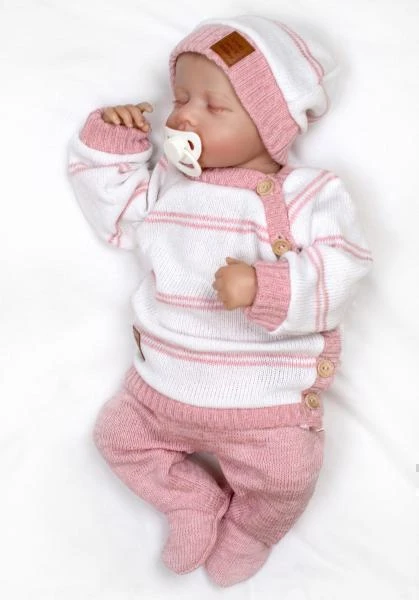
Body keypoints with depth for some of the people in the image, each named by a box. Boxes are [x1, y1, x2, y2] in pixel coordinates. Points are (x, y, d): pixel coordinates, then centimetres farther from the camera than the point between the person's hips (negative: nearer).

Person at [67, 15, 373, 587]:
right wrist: (109, 143, 5)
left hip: (265, 397, -4)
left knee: (284, 478, -12)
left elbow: (339, 271, -18)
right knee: (118, 434, 9)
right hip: (162, 384, 5)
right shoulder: (166, 180, 6)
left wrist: (266, 289, -33)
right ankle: (195, 500, 29)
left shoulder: (308, 194, -9)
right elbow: (115, 210, 17)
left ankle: (248, 530, 25)